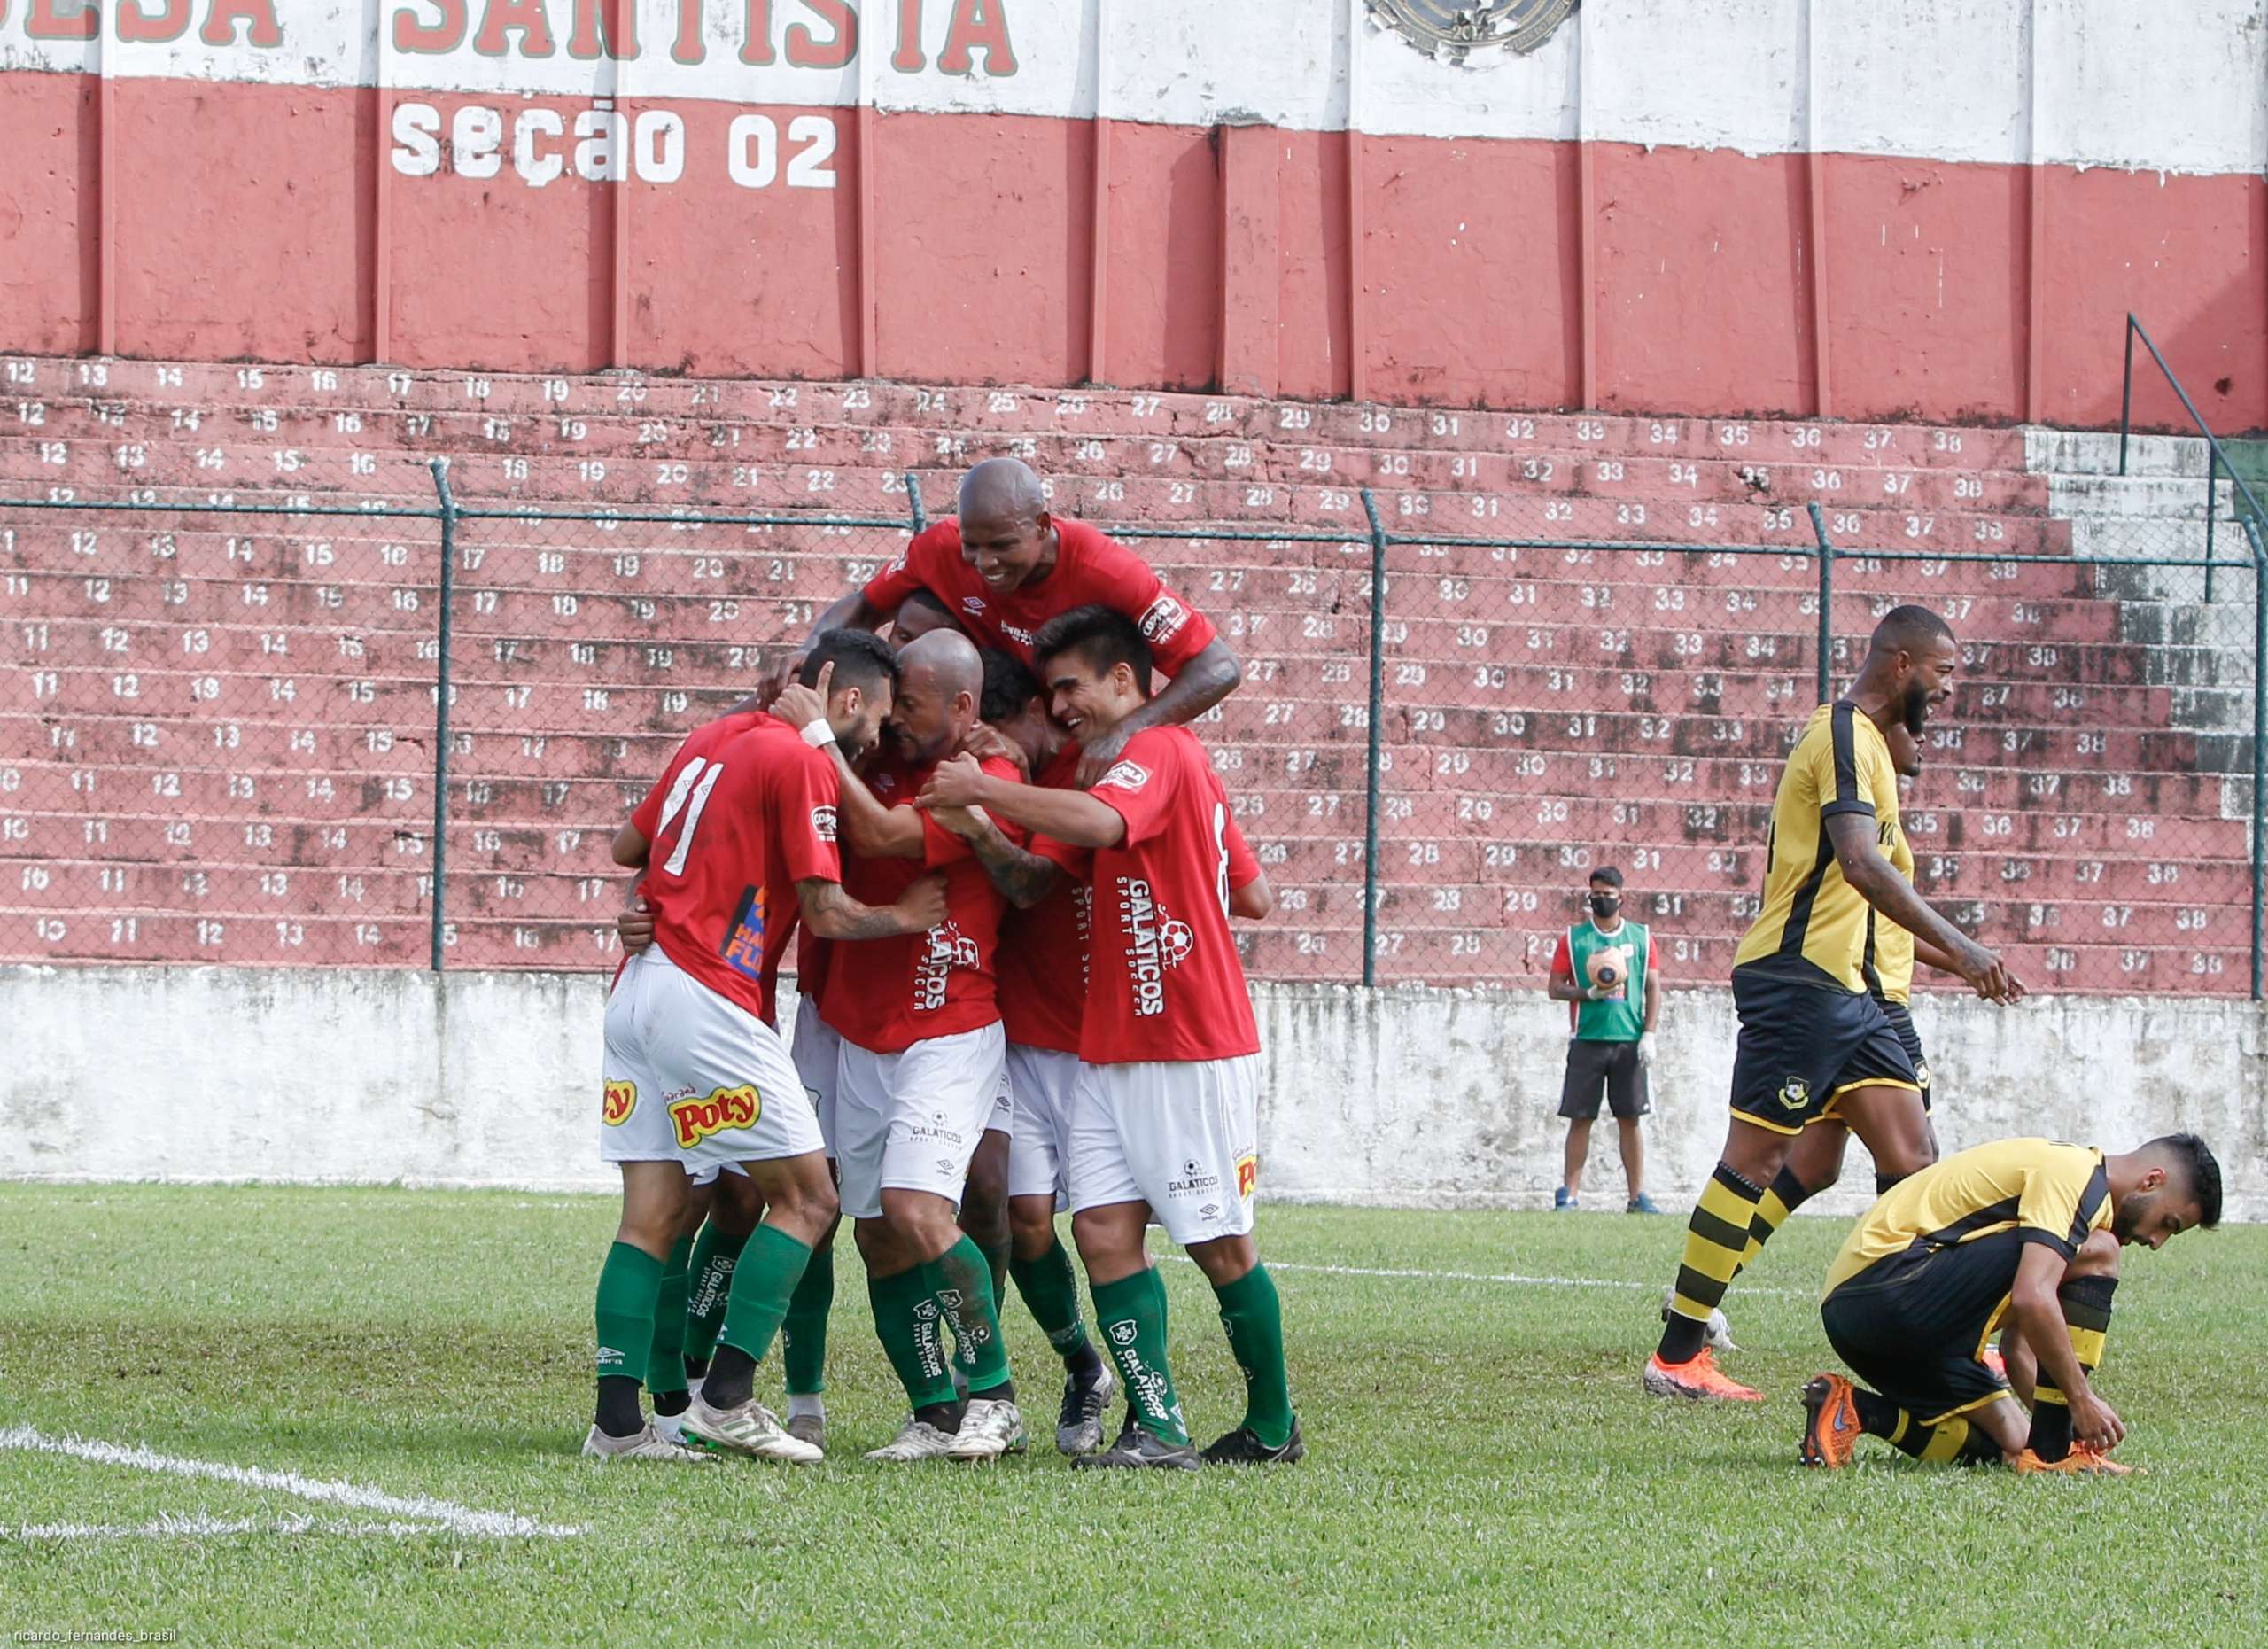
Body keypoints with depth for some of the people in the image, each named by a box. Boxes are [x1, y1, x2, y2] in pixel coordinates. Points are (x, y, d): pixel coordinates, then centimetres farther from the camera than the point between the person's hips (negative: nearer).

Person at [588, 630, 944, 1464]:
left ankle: (616, 1418, 1)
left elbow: (627, 846, 26)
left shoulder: (711, 739, 17)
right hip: (706, 1003, -9)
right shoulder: (802, 763, -7)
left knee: (653, 1213, 6)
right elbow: (827, 913, -10)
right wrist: (903, 917, 7)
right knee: (806, 1198, 0)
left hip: (637, 984, 9)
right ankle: (727, 1398, -6)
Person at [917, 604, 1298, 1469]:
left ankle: (1273, 1426, 11)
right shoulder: (1128, 770, 22)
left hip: (1194, 1050, -9)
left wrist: (985, 790, -23)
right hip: (1112, 1050, 9)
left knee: (1220, 1242, -1)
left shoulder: (1161, 751, -9)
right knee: (1104, 1227, -5)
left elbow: (1099, 824, -30)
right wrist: (974, 817, 5)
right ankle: (1157, 1426, -8)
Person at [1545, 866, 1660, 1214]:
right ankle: (1568, 1193, 3)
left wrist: (1648, 1034, -2)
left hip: (1629, 1041, 0)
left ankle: (1637, 1195, 2)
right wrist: (1590, 993, -13)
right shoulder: (1573, 938, 6)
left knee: (1630, 1119, 0)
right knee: (1580, 1118, 0)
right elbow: (1555, 988, 4)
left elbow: (1653, 989, 8)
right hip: (1587, 1040, 0)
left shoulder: (1641, 937, 9)